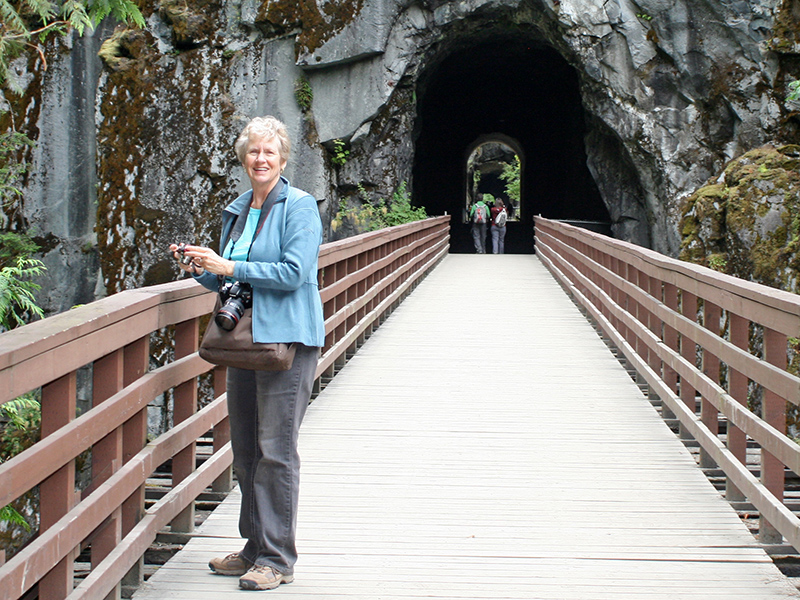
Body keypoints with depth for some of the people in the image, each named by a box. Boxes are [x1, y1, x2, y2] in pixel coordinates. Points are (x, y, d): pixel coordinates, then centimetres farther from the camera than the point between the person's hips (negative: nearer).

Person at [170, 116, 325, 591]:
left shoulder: (300, 207, -6)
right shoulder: (236, 211, 16)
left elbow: (294, 272, -17)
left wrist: (229, 267, -15)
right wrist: (202, 269, 4)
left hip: (287, 340, -8)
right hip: (244, 340, 8)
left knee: (276, 450, -7)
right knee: (245, 449, 11)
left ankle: (278, 560, 0)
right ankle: (255, 547, 23)